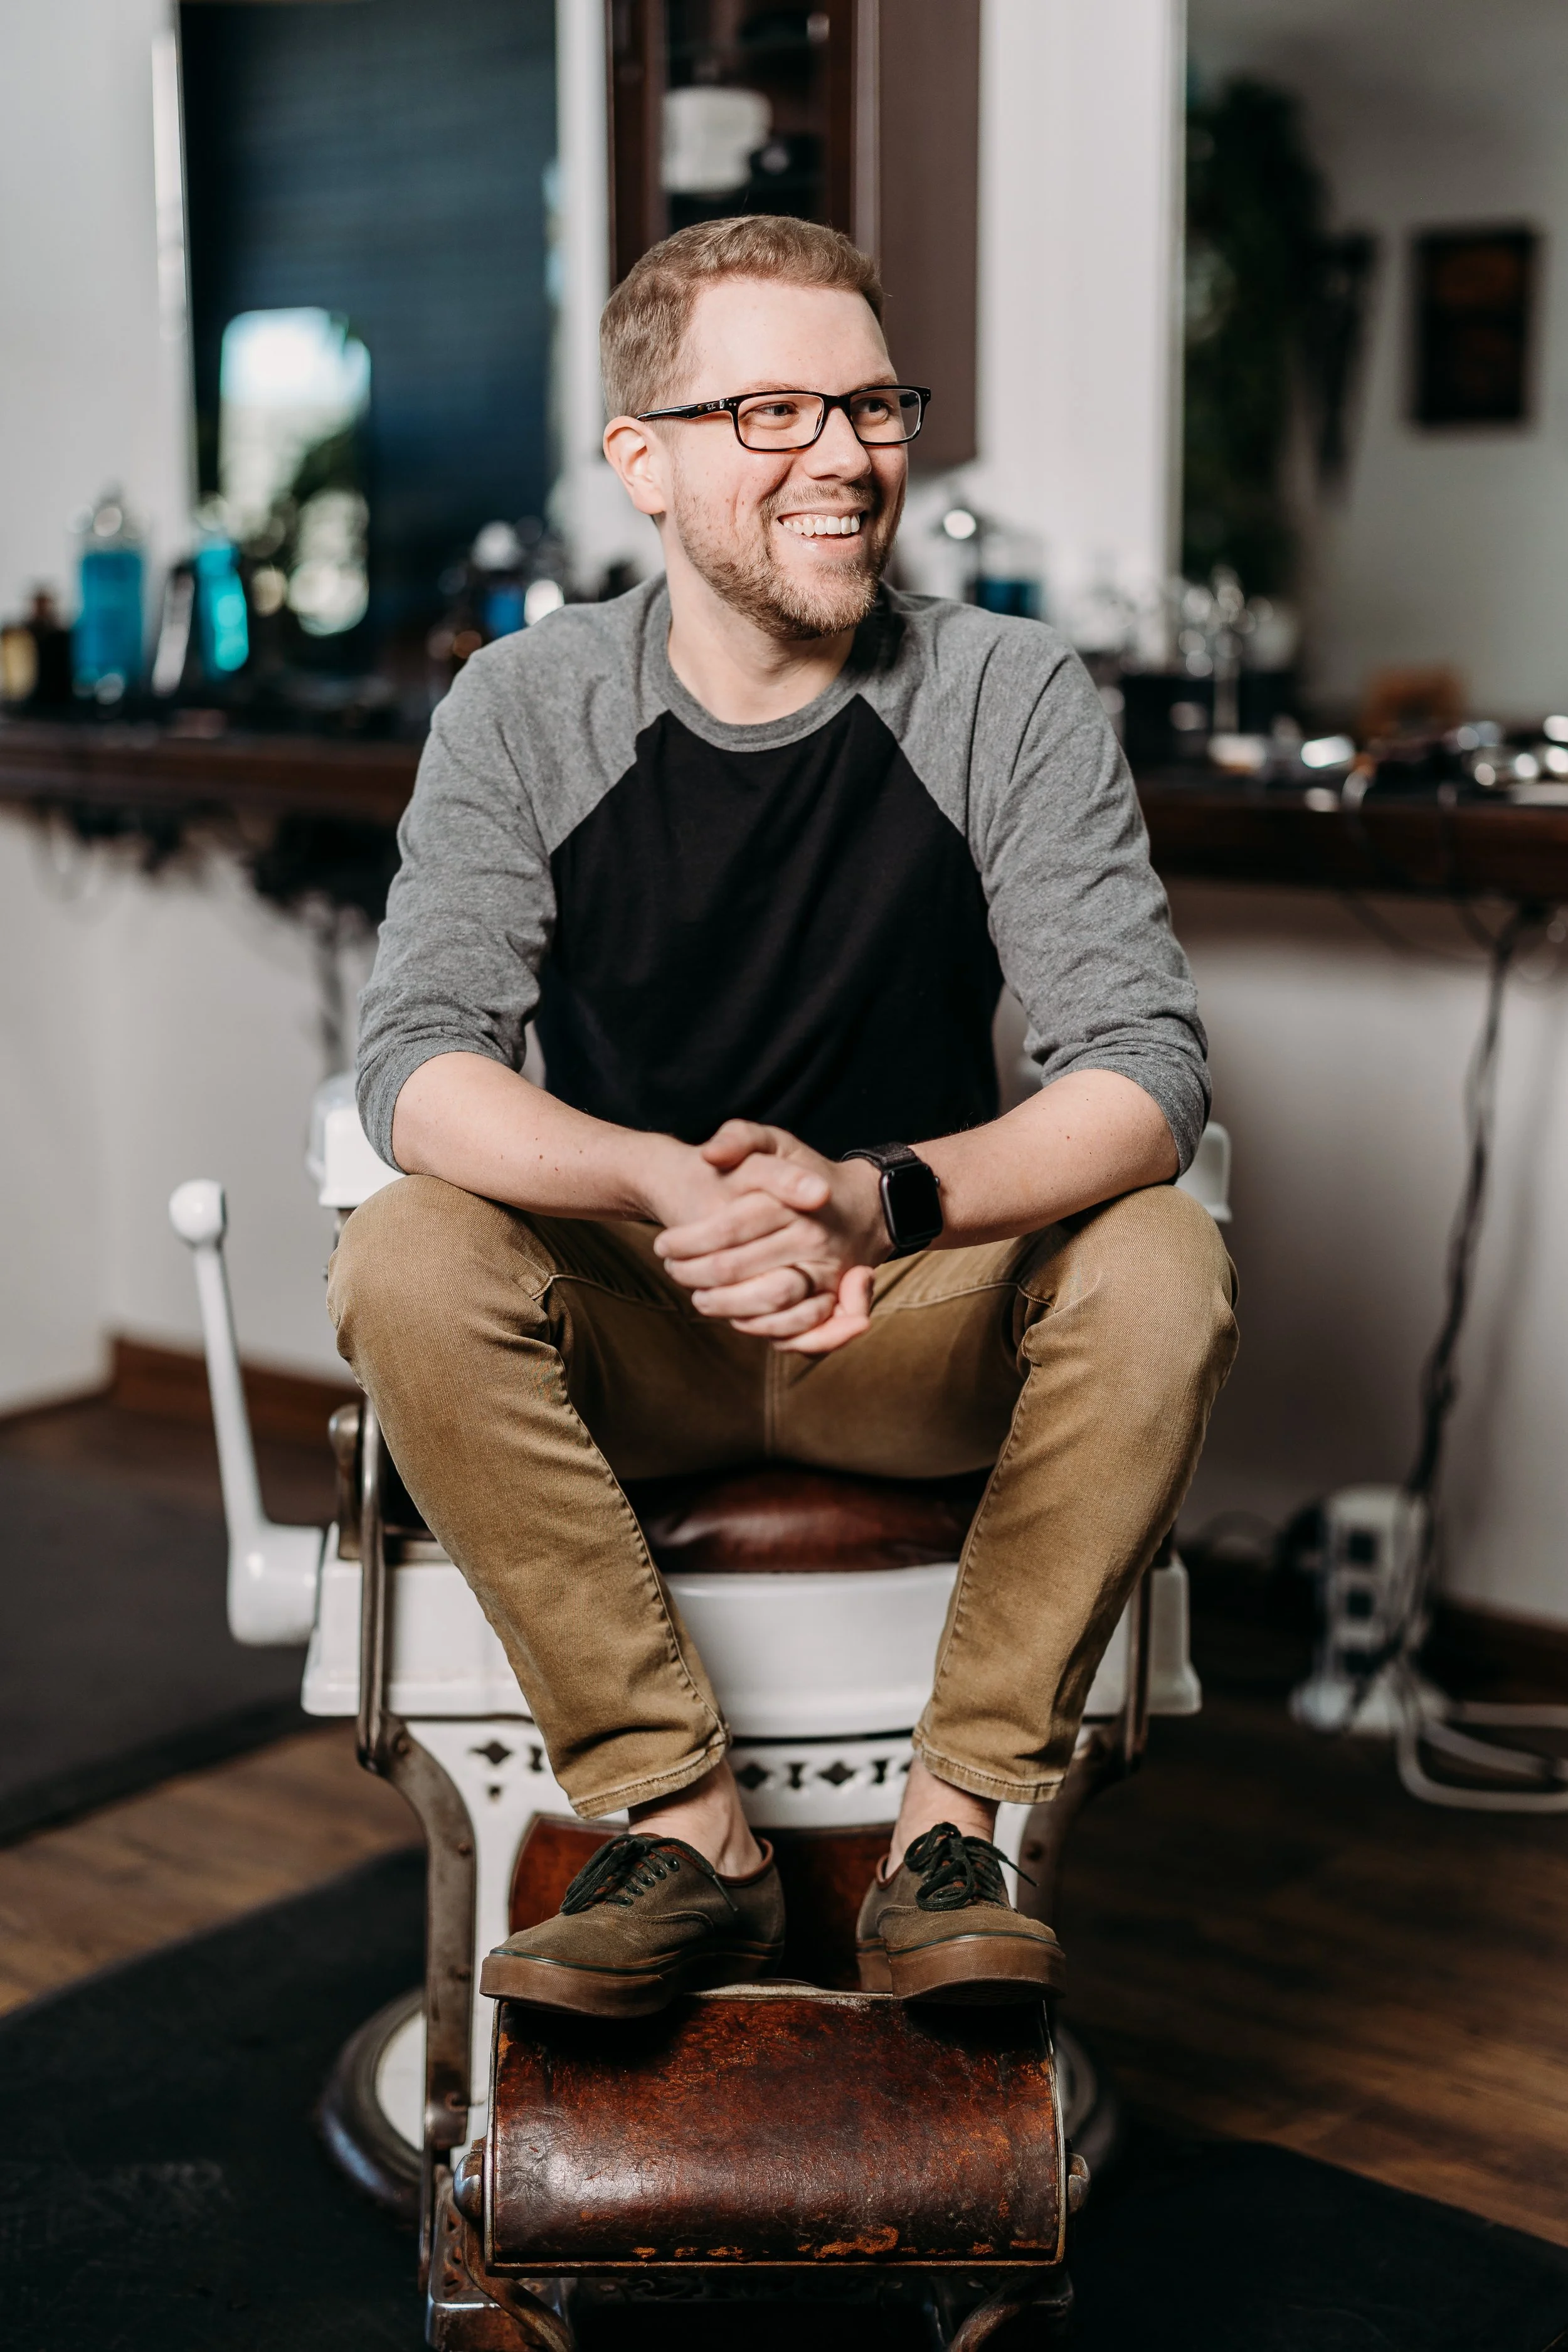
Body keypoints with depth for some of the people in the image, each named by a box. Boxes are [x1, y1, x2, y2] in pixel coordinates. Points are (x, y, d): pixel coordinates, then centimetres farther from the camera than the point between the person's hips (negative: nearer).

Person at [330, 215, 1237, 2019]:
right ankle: (680, 1831, -21)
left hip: (924, 1326, 0)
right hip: (621, 1330, 0)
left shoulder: (1010, 697, -7)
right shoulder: (527, 706, -6)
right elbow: (415, 1067, -16)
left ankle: (951, 1830, -17)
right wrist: (672, 1189, -37)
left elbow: (1147, 1073, -16)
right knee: (404, 1260, -28)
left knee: (1162, 1263, -28)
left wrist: (883, 1198, -36)